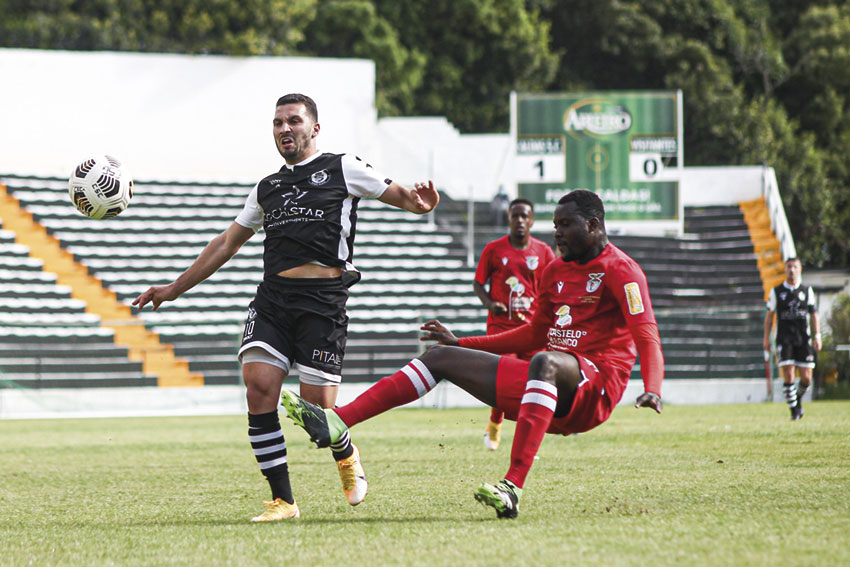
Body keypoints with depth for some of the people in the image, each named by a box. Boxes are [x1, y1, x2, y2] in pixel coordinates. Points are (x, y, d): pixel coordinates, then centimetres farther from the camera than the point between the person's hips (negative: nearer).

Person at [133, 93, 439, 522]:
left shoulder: (343, 169, 9)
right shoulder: (267, 188, 23)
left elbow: (400, 195, 5)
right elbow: (227, 243, 29)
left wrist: (418, 201, -21)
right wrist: (175, 288, 28)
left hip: (323, 299, -4)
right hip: (272, 297, 4)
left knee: (317, 408, -9)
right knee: (259, 386, -15)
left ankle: (346, 457, 28)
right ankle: (283, 501, -7)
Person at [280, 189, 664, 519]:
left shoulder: (619, 269, -6)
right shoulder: (555, 272, 20)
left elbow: (647, 335, -18)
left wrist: (652, 390, -36)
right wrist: (461, 344, 30)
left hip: (592, 387, -9)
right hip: (550, 385, 9)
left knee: (545, 362, -43)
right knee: (440, 357, 7)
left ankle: (513, 487, -53)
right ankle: (336, 422, -5)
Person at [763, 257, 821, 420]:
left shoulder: (807, 290, 8)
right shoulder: (776, 291, 5)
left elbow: (813, 315, 9)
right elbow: (769, 315, 8)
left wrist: (817, 336, 0)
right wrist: (766, 338, 3)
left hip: (803, 339, 1)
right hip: (784, 338, -1)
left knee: (806, 379, -1)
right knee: (788, 376, -13)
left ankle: (798, 397, 30)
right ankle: (794, 410, -2)